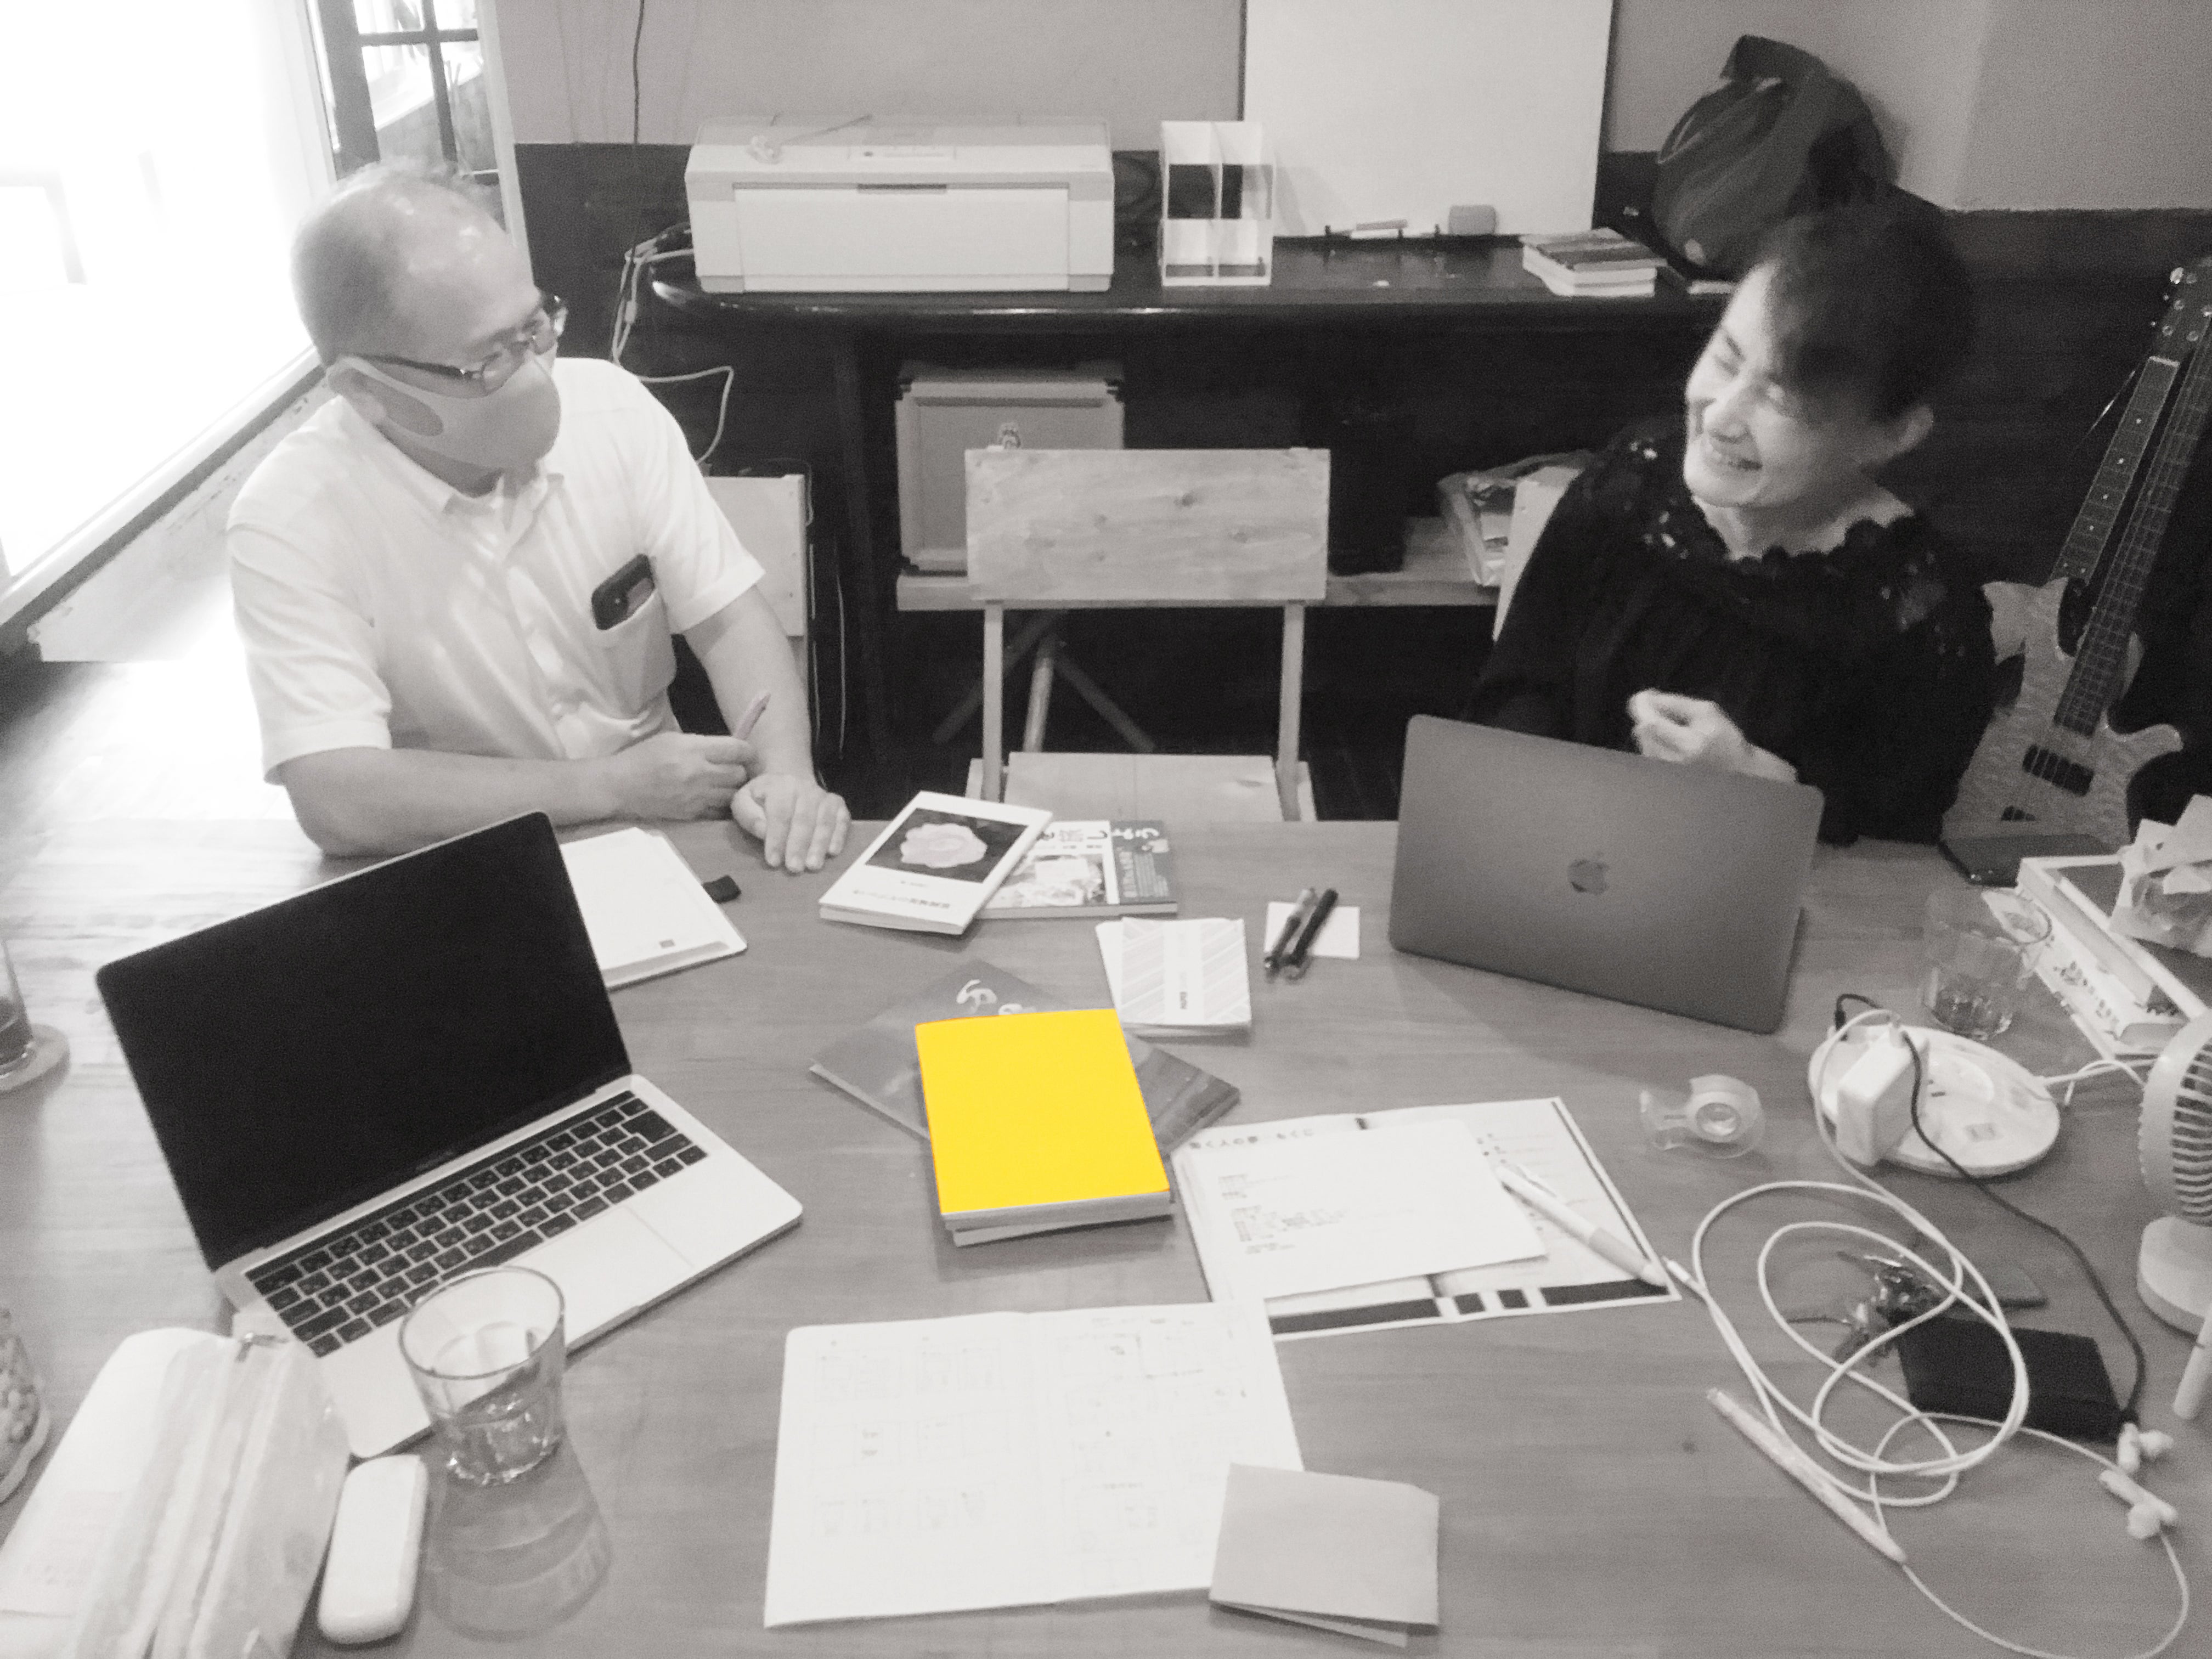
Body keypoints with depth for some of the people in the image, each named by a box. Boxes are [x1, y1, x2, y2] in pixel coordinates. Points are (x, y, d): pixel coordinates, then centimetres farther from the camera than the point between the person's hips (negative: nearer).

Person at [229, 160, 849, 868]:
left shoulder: (612, 405, -6)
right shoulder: (291, 518, -16)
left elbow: (729, 617, -4)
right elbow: (337, 801, -24)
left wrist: (789, 776, -23)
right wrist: (616, 784, -22)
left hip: (660, 831, 3)